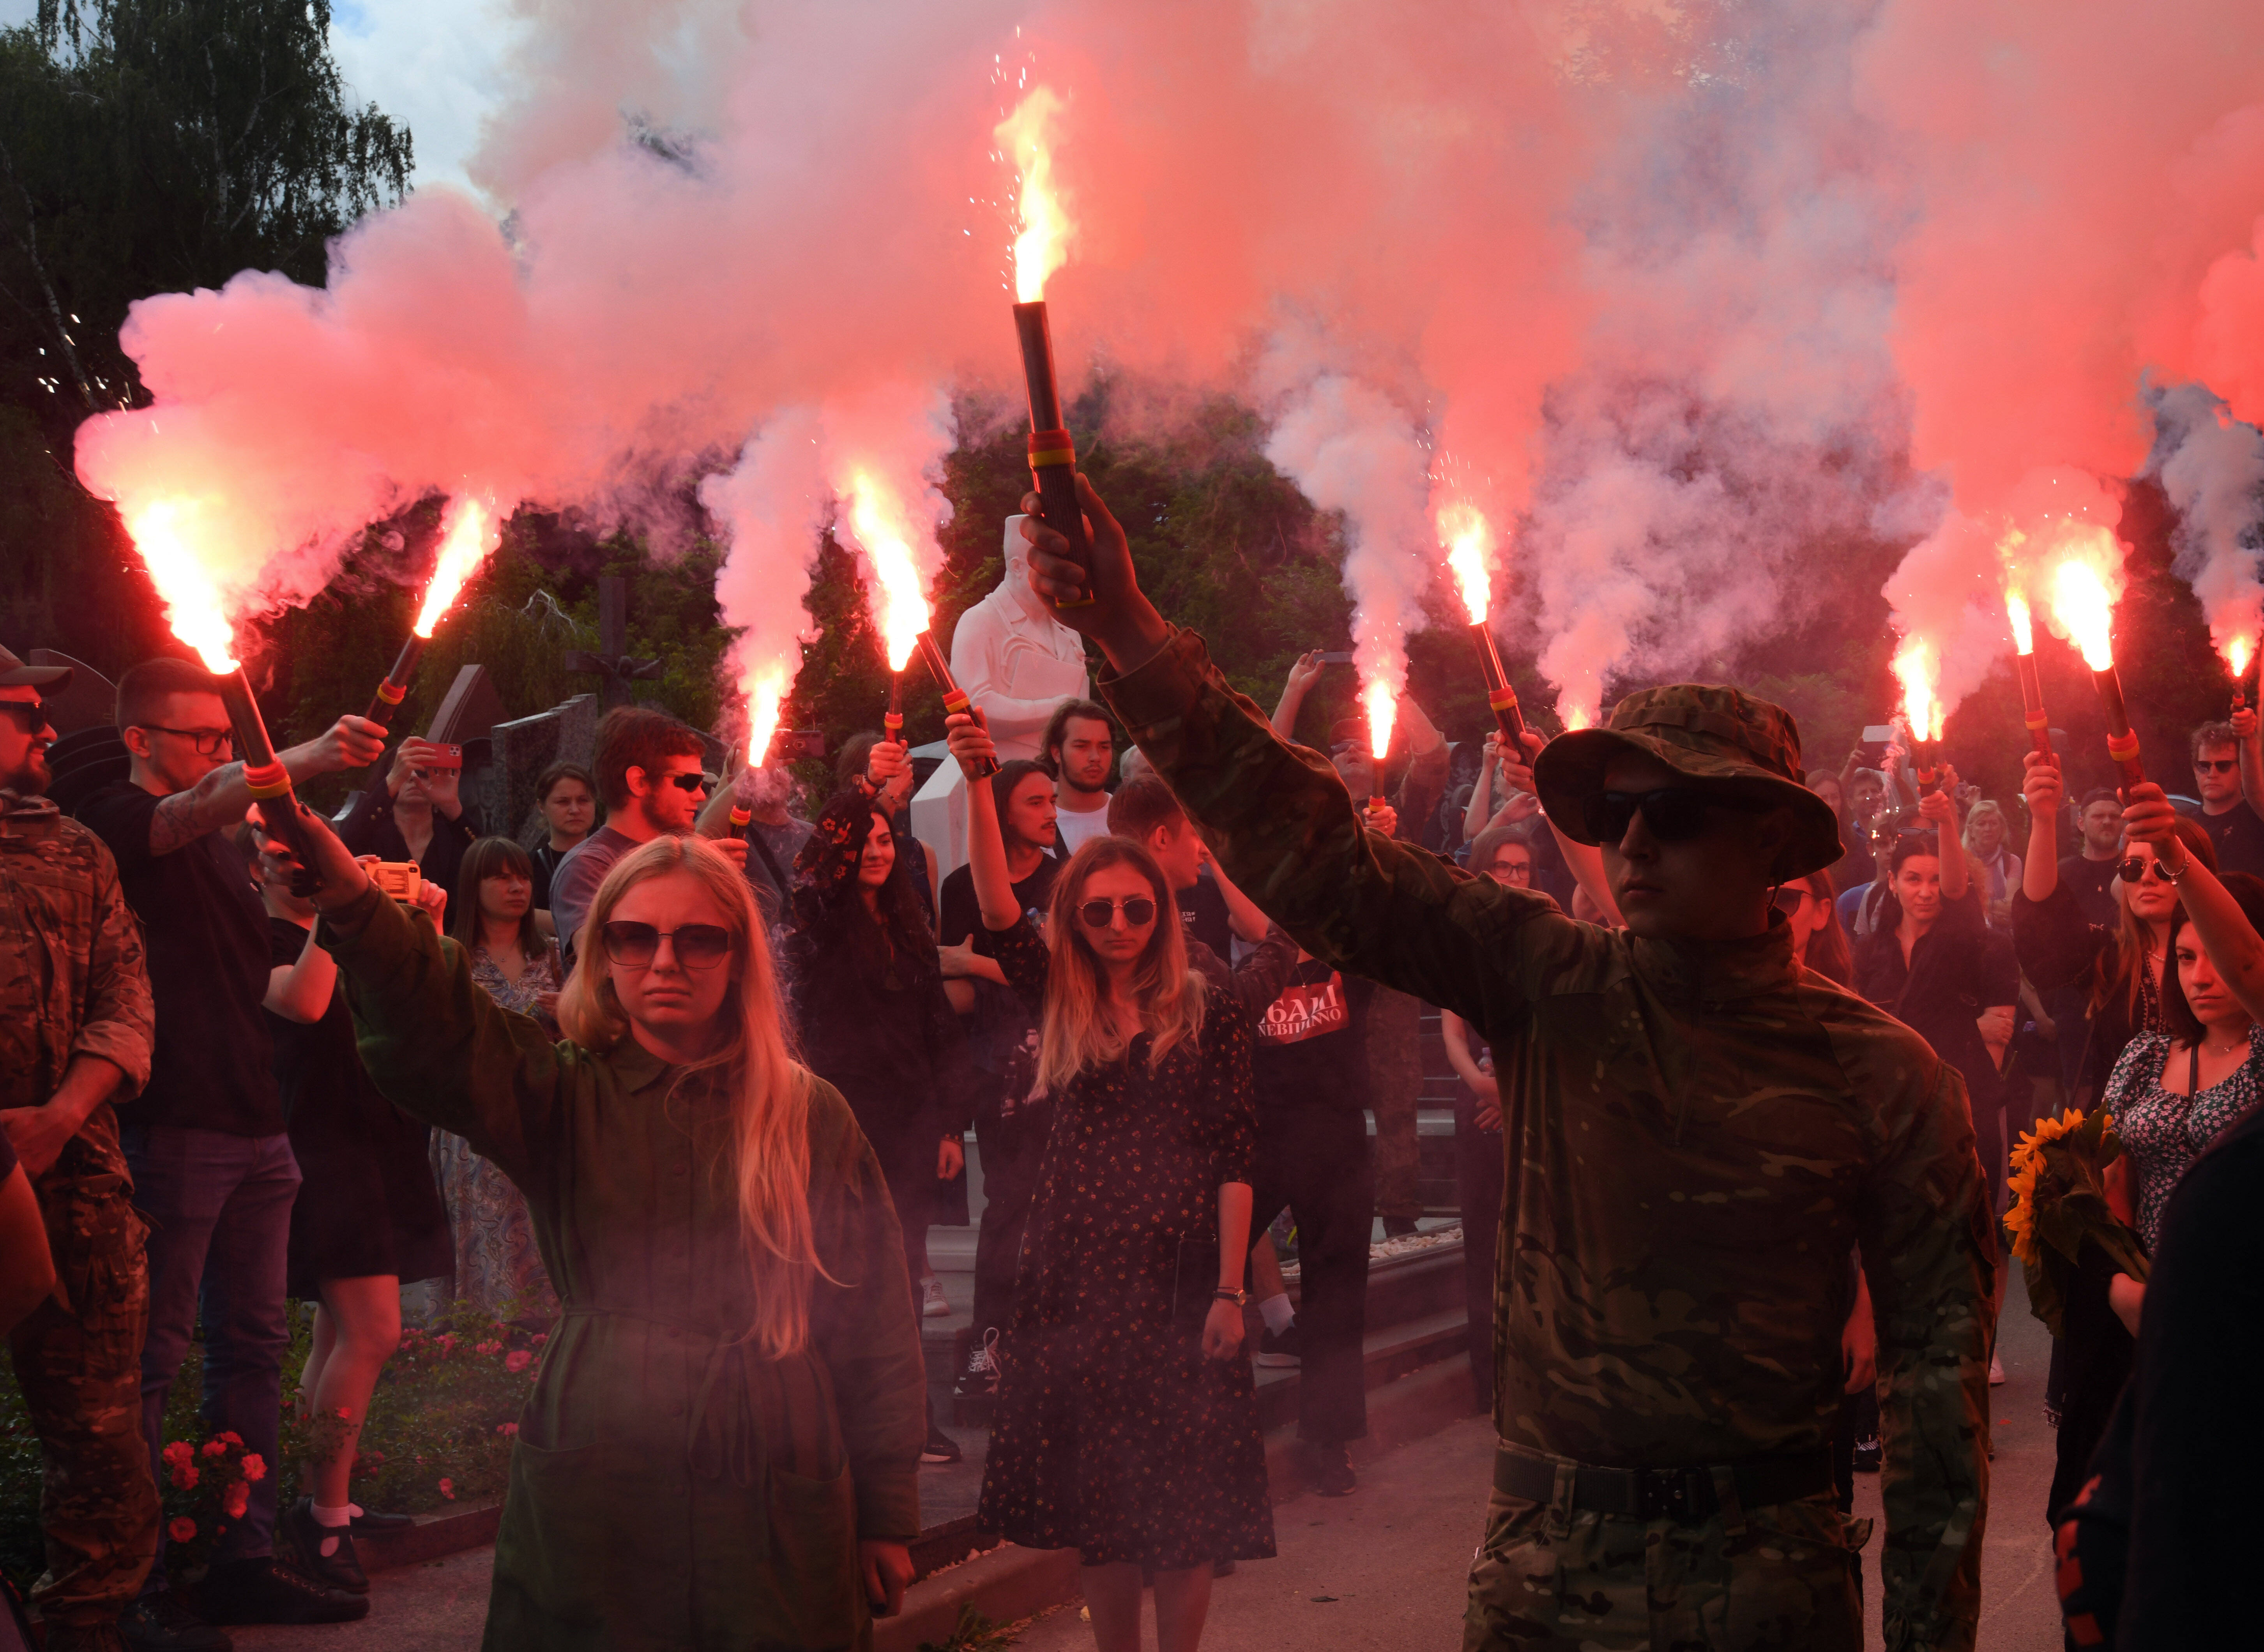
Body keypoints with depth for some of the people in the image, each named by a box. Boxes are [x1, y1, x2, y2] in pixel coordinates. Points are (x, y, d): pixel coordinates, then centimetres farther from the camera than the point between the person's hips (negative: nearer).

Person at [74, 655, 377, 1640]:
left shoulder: (222, 848, 21)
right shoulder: (117, 822, -5)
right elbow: (204, 803, -28)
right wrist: (312, 759, -44)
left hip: (254, 1127, 8)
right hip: (171, 1126, -8)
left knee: (253, 1345, 10)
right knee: (151, 1354, -5)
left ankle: (245, 1562, 17)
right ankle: (135, 1587, -1)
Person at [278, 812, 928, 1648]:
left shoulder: (810, 1116, 6)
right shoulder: (565, 1097, 2)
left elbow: (875, 1327, 9)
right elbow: (429, 1033, -19)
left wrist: (887, 1517, 7)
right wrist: (349, 904, -39)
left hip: (774, 1516, 1)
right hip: (592, 1508, 0)